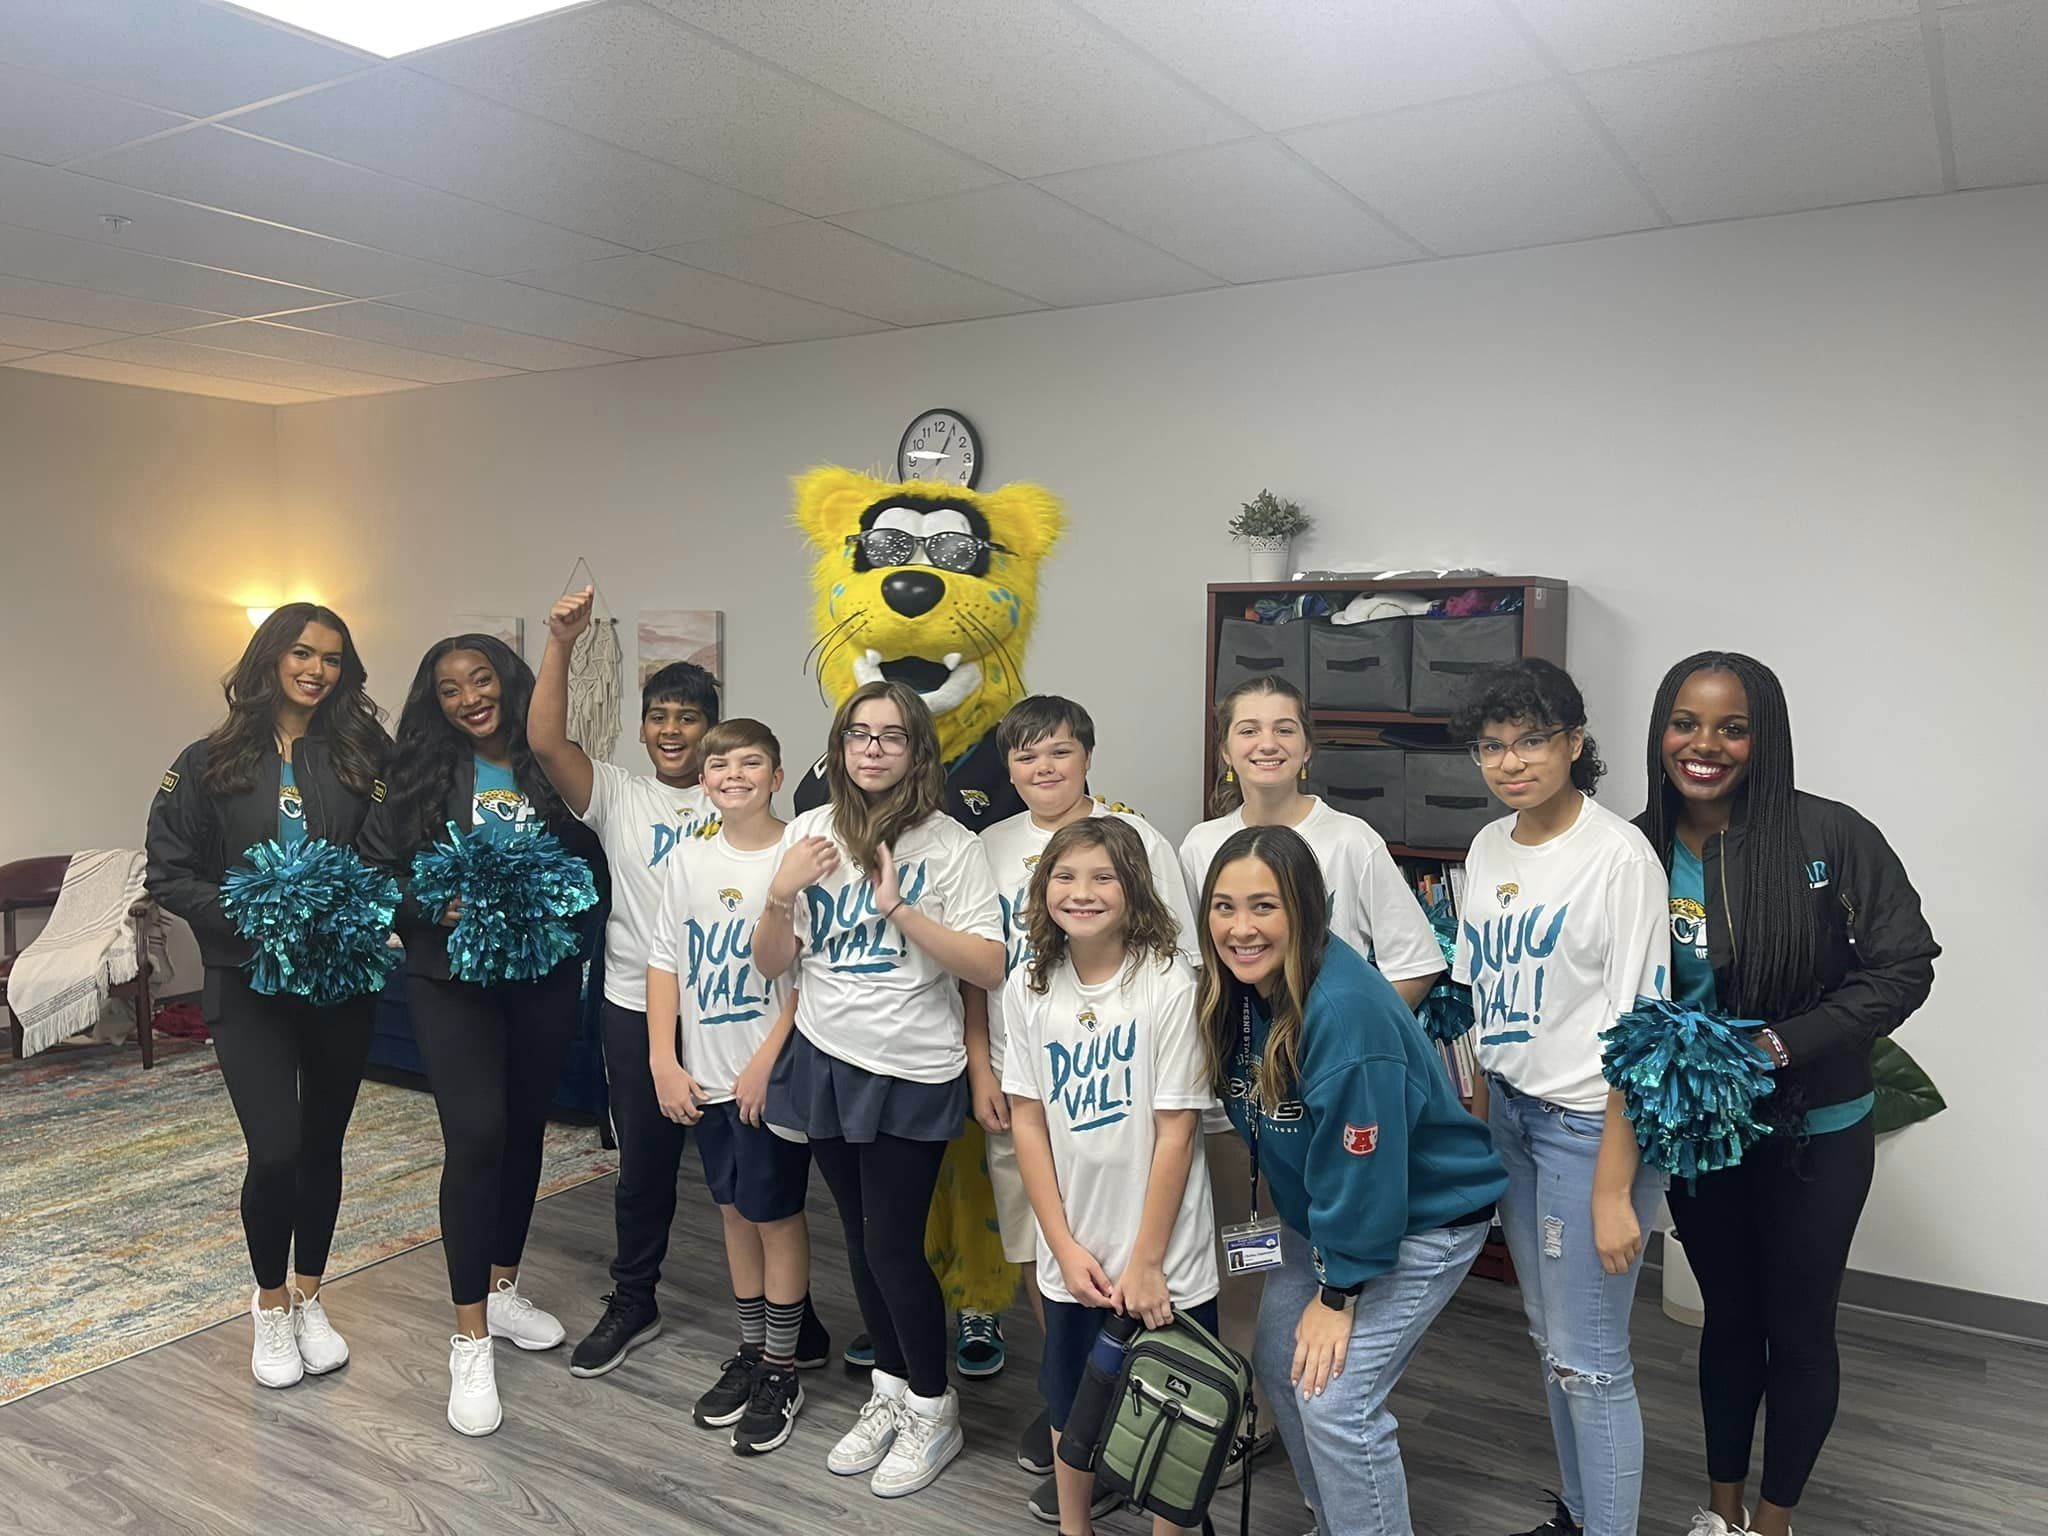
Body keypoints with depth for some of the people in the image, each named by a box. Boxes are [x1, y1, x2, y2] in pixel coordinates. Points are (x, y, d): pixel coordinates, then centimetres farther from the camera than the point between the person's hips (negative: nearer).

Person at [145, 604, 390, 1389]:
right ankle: (270, 1305, 19)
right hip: (249, 982, -1)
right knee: (274, 1152, -7)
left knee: (322, 1145, 11)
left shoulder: (363, 756, 0)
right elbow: (168, 872, -2)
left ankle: (308, 1299, 32)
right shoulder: (210, 762, -1)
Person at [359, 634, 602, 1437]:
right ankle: (470, 1340, -1)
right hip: (452, 978, -2)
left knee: (523, 1129, 13)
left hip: (544, 980, 2)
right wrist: (434, 910, -17)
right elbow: (374, 868, -2)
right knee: (476, 1133, -12)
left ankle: (502, 1289, 34)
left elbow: (594, 864, 3)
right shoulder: (420, 774, -1)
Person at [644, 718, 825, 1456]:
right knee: (734, 1210, 16)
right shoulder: (687, 860, 4)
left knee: (776, 1214, 5)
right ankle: (750, 1352, 33)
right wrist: (664, 1060, 1)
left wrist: (768, 1061, -16)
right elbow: (665, 960, 7)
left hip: (771, 1074, -5)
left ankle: (781, 1373, 20)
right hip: (705, 1075, 5)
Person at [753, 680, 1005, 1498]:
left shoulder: (950, 844, -11)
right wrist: (782, 893, -15)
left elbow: (990, 967, -16)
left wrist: (900, 908, -22)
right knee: (860, 1238, 16)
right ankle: (890, 1390, 35)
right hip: (826, 1062, 4)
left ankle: (933, 1408, 23)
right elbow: (770, 963, 4)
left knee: (893, 1244, -1)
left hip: (912, 1075, -4)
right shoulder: (809, 832, 1)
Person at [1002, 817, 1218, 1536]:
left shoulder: (1168, 986, -16)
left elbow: (1176, 1132, -14)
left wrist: (1145, 1262, -12)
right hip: (1070, 1253, 4)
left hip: (1163, 1258, -4)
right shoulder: (1027, 987, -4)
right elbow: (1027, 1121, 0)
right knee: (1070, 1403, 21)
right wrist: (1065, 1246, -4)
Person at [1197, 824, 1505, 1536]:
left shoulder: (1346, 1009, -34)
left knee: (1332, 1396, -11)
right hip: (1319, 1210, 8)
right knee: (1279, 1362, 13)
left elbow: (1363, 1166, -27)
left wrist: (1338, 1293, -19)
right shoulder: (1242, 990, -10)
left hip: (1421, 1219, -8)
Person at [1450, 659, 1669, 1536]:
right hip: (1509, 1113, 7)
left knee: (1588, 1362, 2)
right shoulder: (1488, 849, 5)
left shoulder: (1618, 855, -15)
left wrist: (1613, 1190, -18)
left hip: (1591, 1124, -7)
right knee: (1549, 1339, 18)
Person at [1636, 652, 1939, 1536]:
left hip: (1814, 1132, -2)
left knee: (1798, 1328, 13)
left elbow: (1903, 966, -16)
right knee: (1728, 1315, 20)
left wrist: (1781, 1044, -24)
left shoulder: (1830, 836, -18)